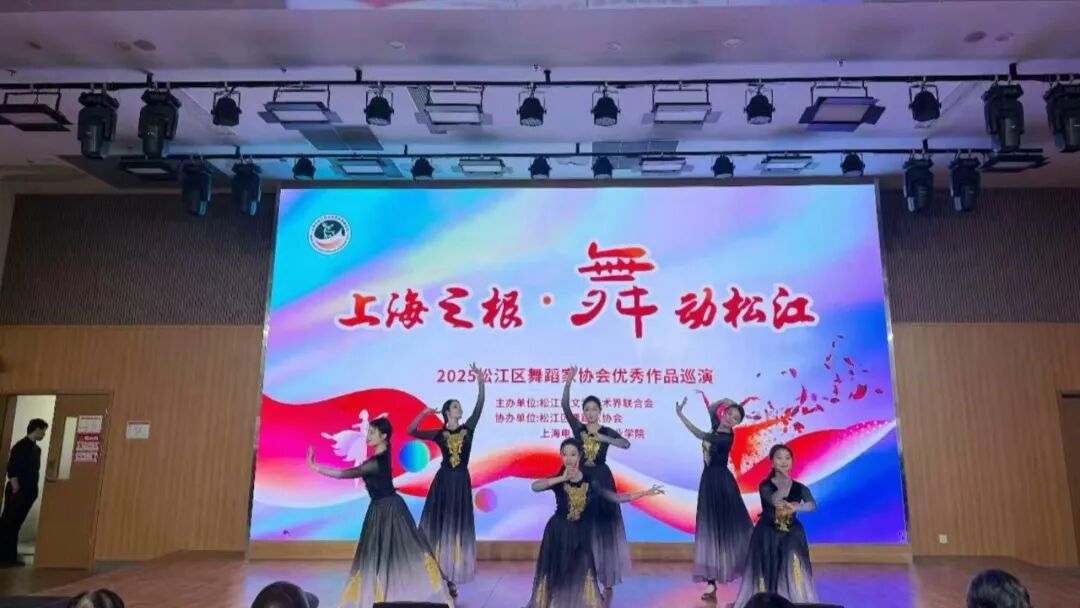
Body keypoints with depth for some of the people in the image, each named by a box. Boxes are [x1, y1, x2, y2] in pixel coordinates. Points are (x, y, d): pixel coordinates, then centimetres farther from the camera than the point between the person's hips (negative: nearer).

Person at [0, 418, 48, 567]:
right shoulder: (21, 446, -11)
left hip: (28, 493, 8)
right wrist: (16, 488, -18)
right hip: (17, 493, -8)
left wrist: (32, 490, 11)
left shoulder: (36, 449, 14)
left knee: (15, 525, 11)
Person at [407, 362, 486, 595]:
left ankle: (451, 576, 13)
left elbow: (479, 405, -7)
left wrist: (480, 382, -16)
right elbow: (411, 432, 0)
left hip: (462, 481, 1)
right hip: (443, 481, -1)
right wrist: (423, 415, -14)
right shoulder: (439, 434, 1)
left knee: (458, 527, 5)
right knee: (439, 525, 3)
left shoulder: (468, 428, 2)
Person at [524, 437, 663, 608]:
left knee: (579, 578, 5)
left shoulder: (589, 482, -1)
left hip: (579, 534, 2)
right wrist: (562, 479, -29)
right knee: (556, 577, 4)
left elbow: (616, 498, 5)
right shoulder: (558, 480, -8)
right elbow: (535, 486, -27)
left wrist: (645, 493, 2)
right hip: (558, 533, -2)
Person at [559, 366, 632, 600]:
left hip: (601, 480, -1)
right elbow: (565, 406, -8)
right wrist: (569, 381, -16)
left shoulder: (607, 432, -1)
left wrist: (604, 438, -28)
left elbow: (627, 444, -18)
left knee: (604, 529, 3)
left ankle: (608, 581, 12)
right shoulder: (578, 428, 1)